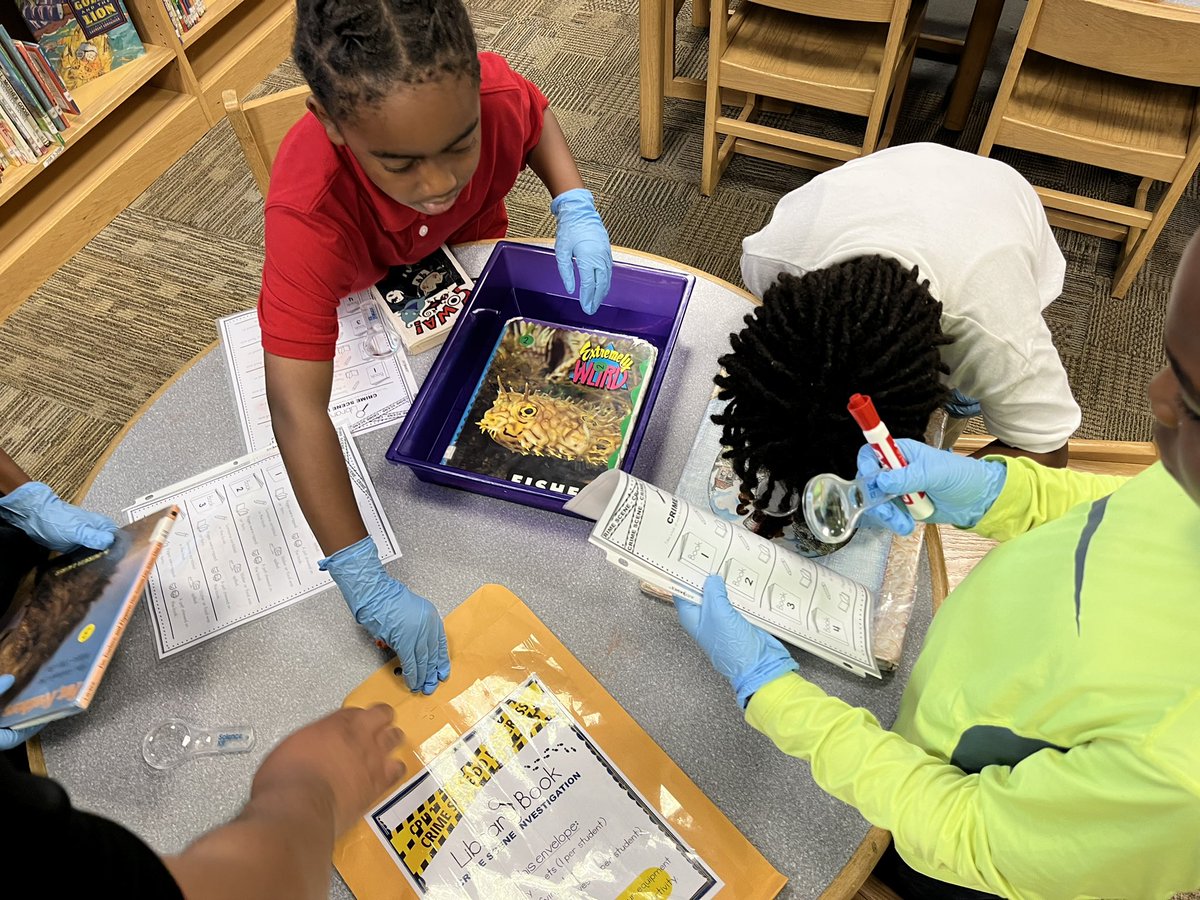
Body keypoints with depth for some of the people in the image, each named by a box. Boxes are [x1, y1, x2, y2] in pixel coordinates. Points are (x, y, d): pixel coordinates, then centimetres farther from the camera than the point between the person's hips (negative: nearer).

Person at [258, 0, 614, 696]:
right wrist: (368, 586, -57)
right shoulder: (309, 210, -48)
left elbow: (536, 118, -11)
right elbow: (296, 405, -52)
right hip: (359, 294, -2)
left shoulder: (481, 91, -38)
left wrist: (576, 208, -31)